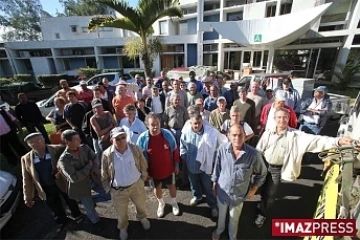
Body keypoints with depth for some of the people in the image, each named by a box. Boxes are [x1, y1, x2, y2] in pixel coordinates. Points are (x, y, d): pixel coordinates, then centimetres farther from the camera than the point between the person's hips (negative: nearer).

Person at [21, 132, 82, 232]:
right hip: (47, 189, 2)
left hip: (63, 183, -2)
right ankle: (60, 220, 56)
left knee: (71, 201, 22)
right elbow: (27, 179, -2)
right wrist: (28, 197, -1)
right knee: (56, 209, 25)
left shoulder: (58, 149, -19)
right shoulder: (26, 159, -8)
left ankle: (76, 215, 53)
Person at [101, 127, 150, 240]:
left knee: (141, 206, 27)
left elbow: (143, 166, -3)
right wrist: (109, 189, 0)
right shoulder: (107, 155, -18)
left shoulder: (135, 149, -18)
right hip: (118, 190, 0)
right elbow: (104, 176, -4)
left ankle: (142, 218, 62)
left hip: (136, 185, 1)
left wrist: (142, 179, 1)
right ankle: (123, 227, 58)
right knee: (121, 213, 24)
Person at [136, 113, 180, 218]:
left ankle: (174, 203, 52)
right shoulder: (142, 138, -21)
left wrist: (176, 165, 1)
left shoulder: (167, 134, -19)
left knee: (171, 186, 23)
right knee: (157, 187, 25)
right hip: (153, 170, 1)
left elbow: (175, 150, -6)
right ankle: (161, 204, 55)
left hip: (168, 169, 0)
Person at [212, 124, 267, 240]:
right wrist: (214, 183, 4)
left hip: (239, 194, -1)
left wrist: (254, 189, -3)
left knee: (234, 218, 26)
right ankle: (219, 230, 60)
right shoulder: (222, 149, -21)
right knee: (221, 214, 28)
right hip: (222, 191, 1)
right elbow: (217, 167, -5)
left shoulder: (254, 154, -25)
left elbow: (262, 173, -5)